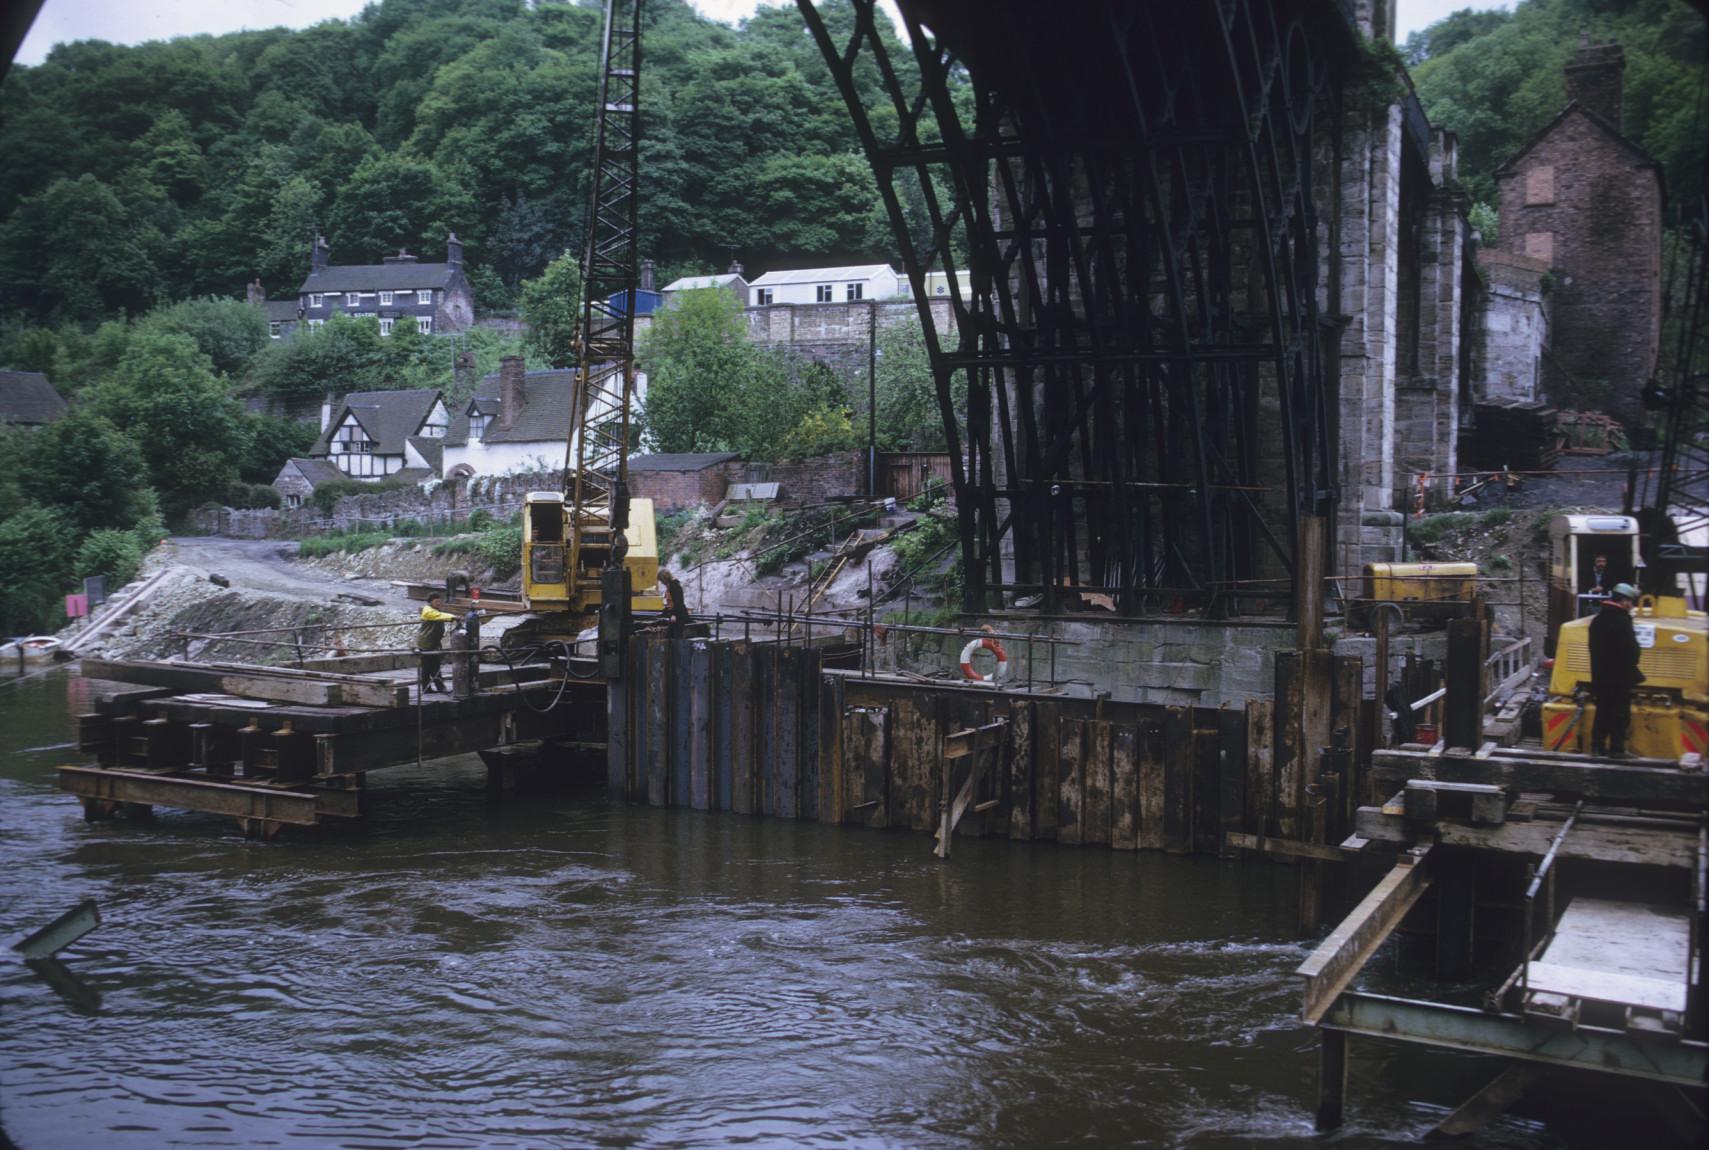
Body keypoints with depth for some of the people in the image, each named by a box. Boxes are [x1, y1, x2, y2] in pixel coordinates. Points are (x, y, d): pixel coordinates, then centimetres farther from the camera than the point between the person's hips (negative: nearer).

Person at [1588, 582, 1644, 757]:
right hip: (1620, 678, -7)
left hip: (1600, 677, 7)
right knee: (1620, 714, 0)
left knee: (1602, 712, 14)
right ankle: (1616, 749, 2)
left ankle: (1597, 745, 16)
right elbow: (1632, 652, -18)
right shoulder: (1622, 621, -19)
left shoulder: (1597, 620, 8)